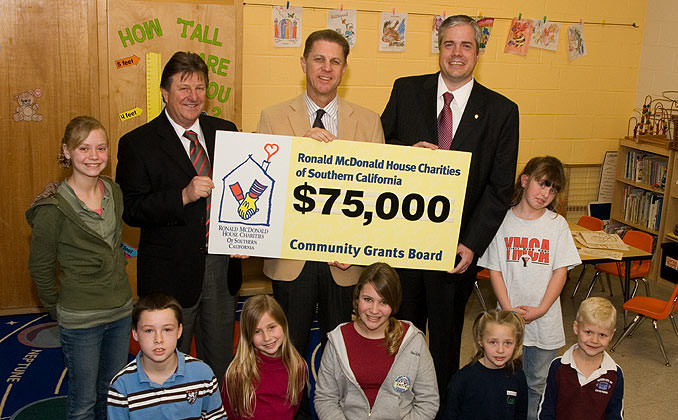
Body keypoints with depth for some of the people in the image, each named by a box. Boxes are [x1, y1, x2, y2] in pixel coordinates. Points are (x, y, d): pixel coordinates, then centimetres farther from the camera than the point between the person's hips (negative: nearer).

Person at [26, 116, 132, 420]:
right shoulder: (54, 207, -17)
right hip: (80, 320, -5)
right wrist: (57, 310, 2)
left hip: (121, 311, 5)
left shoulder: (114, 191, 1)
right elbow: (40, 266, -6)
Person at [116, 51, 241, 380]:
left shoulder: (225, 131, 5)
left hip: (221, 266, 4)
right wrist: (183, 196, -26)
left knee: (221, 359, 17)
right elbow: (131, 211, -13)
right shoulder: (137, 144, -7)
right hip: (171, 274, -4)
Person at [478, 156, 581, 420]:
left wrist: (540, 309, -11)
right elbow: (495, 271, -2)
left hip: (544, 319, 1)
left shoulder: (557, 224, -1)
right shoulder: (502, 221, -3)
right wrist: (509, 309, -11)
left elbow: (560, 271, -2)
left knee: (538, 383, 11)